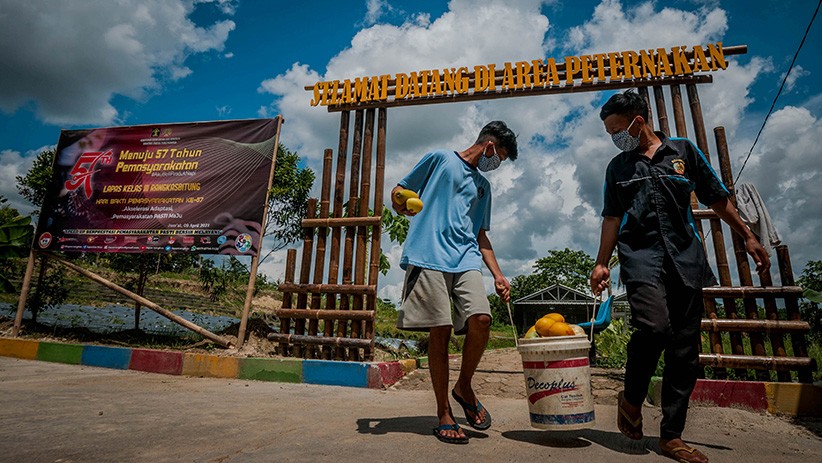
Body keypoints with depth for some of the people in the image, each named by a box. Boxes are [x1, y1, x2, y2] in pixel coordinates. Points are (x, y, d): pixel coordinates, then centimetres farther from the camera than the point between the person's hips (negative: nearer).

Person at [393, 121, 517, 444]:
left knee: (481, 319, -17)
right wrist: (402, 203, -13)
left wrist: (498, 275, 17)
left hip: (466, 260, 5)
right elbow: (399, 191, 11)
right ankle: (444, 414, 7)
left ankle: (464, 387, 8)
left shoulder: (483, 187, 28)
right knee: (440, 332, -7)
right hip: (429, 256, -4)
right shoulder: (440, 159, 13)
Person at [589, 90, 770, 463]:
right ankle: (631, 399, 1)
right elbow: (612, 218, 11)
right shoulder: (617, 167, 14)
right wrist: (601, 263, 3)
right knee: (654, 326, -25)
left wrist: (747, 236, 13)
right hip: (640, 255, -1)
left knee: (685, 349, 0)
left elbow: (717, 198, 15)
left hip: (685, 257, 1)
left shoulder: (683, 150, 12)